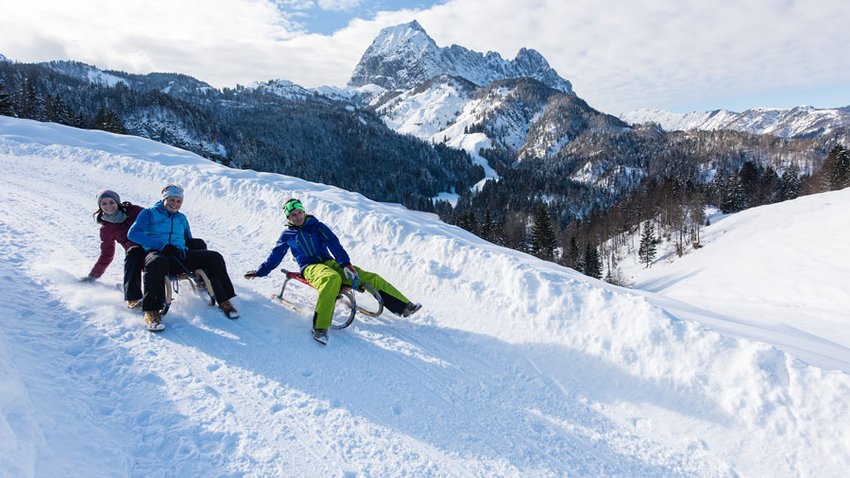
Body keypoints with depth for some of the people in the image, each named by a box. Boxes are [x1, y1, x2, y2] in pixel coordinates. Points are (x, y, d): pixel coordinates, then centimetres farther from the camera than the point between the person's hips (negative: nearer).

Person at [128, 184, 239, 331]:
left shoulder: (181, 218, 27)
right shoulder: (149, 213, 12)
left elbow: (189, 240, 33)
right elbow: (133, 233, -4)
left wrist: (195, 244, 8)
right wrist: (162, 245, -15)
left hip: (180, 257, 5)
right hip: (157, 253, -5)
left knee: (214, 257, -17)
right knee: (157, 262, -43)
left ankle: (223, 300, -12)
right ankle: (151, 310, -39)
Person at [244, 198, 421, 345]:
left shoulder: (316, 226, 12)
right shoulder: (287, 235, 12)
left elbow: (334, 244, 0)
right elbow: (275, 256, 22)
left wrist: (346, 263, -14)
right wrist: (259, 272, 19)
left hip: (330, 262, 3)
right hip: (310, 267, -3)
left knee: (371, 278, -13)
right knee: (332, 278, -43)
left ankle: (404, 306, -12)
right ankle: (320, 327, -50)